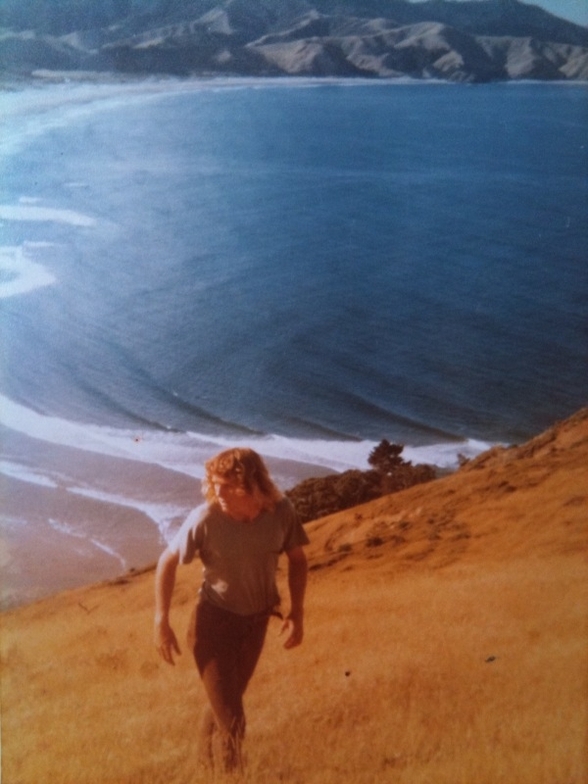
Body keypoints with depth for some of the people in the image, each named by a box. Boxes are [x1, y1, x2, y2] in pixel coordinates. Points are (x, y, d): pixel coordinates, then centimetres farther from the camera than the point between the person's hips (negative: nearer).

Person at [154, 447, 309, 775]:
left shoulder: (282, 512, -21)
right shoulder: (205, 519, -27)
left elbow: (297, 559, -1)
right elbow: (167, 562, -12)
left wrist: (297, 613, -4)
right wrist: (162, 623, -10)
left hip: (257, 620, 4)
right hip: (214, 619, -4)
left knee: (228, 702, 24)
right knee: (230, 718, -4)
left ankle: (209, 758, 50)